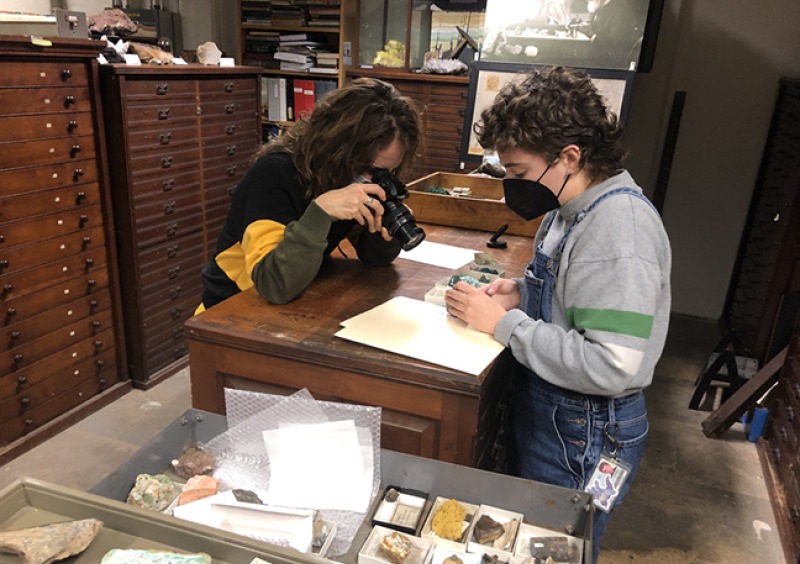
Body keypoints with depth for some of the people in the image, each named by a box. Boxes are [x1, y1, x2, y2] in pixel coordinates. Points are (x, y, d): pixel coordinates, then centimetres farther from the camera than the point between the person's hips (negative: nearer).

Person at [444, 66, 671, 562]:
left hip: (585, 434, -8)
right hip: (546, 410, 9)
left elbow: (611, 367, -33)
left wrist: (504, 324, -25)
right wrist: (523, 292, -2)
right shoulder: (574, 205, 2)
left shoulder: (620, 228, -28)